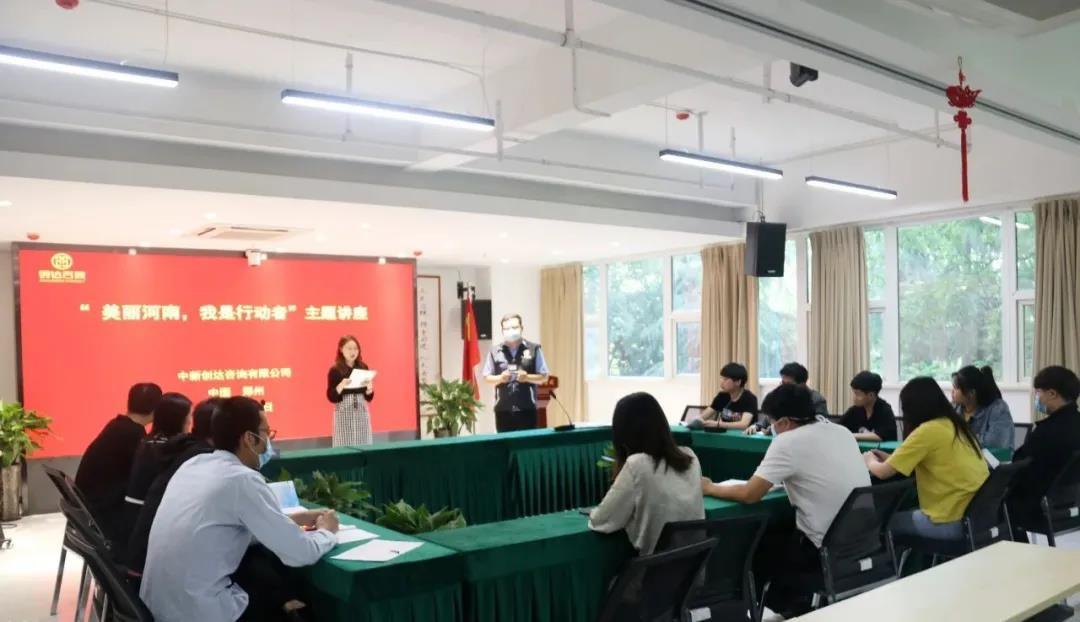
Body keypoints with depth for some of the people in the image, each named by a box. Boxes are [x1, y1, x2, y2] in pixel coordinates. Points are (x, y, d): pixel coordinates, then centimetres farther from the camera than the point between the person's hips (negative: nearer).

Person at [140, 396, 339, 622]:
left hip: (158, 601, 7)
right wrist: (326, 531, 7)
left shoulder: (193, 464, 6)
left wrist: (291, 520, 17)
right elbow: (301, 554, -13)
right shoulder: (243, 479, -17)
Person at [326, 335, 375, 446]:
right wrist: (341, 386, -21)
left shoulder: (363, 367, 6)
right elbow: (331, 397, -6)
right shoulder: (335, 370, -4)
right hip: (344, 414, -3)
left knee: (364, 446, 3)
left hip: (362, 412, 3)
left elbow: (369, 398, 10)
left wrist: (369, 389, -11)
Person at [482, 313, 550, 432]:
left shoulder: (533, 349, 2)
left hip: (527, 408, -1)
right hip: (503, 409, 1)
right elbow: (486, 378, 10)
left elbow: (544, 377, 4)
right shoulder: (495, 351, 6)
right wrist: (500, 378, -10)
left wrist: (527, 377, -14)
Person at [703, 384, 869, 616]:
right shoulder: (841, 431, 6)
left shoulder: (788, 441, -15)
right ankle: (795, 602, 29)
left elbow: (749, 495, -15)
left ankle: (791, 606, 26)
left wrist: (711, 488, 1)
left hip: (826, 549, -7)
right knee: (777, 532, 26)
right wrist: (782, 479, 17)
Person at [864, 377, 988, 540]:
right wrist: (891, 458, 22)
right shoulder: (955, 424, 9)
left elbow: (883, 472, -11)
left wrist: (870, 460, 10)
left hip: (954, 521, -8)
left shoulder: (927, 431, -14)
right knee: (911, 513, 28)